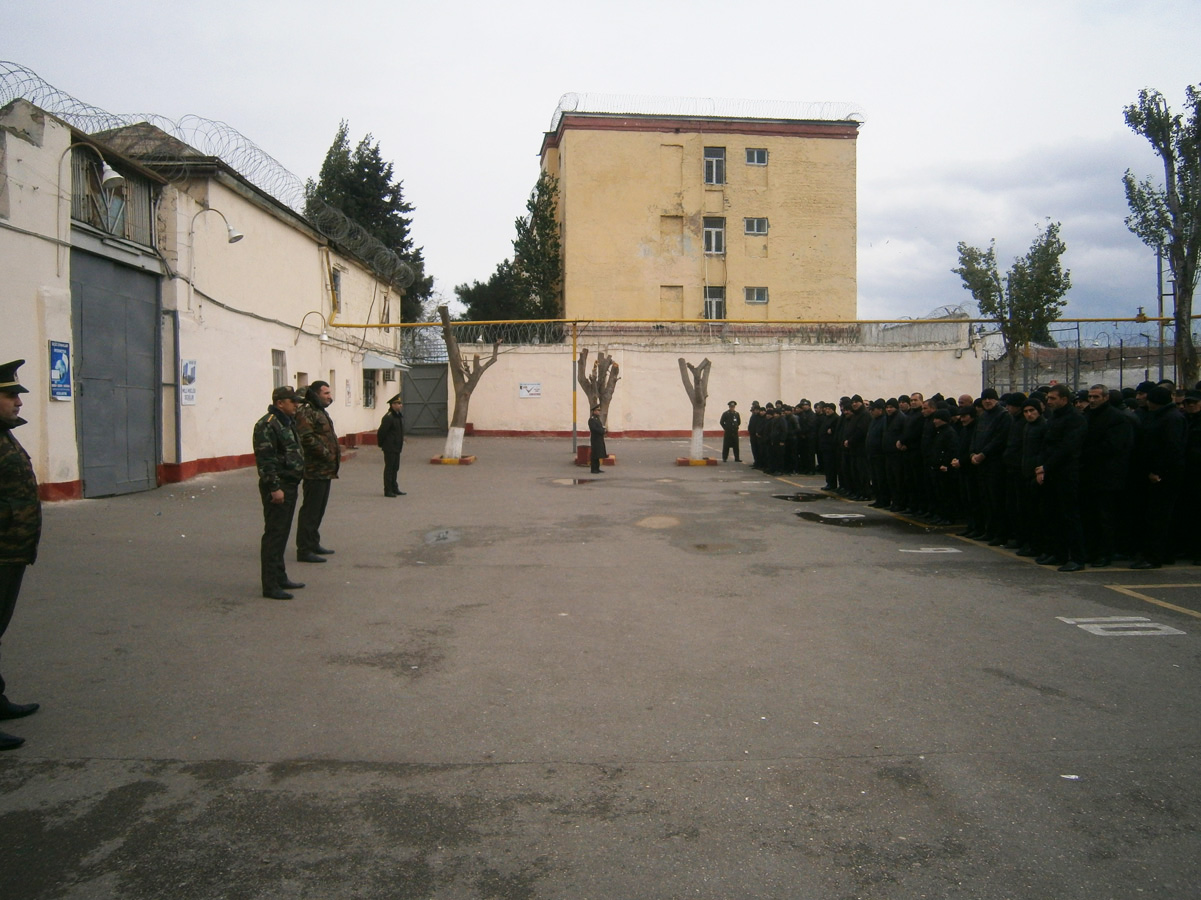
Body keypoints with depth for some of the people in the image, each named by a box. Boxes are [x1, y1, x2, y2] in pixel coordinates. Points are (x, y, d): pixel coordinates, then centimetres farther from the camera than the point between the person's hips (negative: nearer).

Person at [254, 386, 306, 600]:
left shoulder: (286, 423, 17)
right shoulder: (267, 425, -15)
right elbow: (265, 459, -21)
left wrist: (297, 479, 22)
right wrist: (274, 487, -24)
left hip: (290, 486, 10)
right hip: (278, 488, -10)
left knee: (282, 534, 17)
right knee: (274, 534, -7)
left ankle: (280, 577, 27)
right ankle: (270, 586, -3)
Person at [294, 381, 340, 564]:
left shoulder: (320, 412, 20)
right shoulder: (306, 412, -13)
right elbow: (307, 439, -24)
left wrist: (336, 454, 13)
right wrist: (327, 454, -18)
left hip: (325, 471, 10)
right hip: (315, 471, -10)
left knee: (319, 509, 17)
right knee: (310, 510, -7)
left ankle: (313, 543, 27)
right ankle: (304, 550, -3)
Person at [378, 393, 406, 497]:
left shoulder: (399, 415, 10)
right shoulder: (388, 417, -18)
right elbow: (381, 432, -17)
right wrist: (381, 444, -8)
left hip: (397, 447, 9)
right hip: (389, 448, -9)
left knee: (395, 468, 15)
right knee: (389, 468, -2)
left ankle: (394, 489, 25)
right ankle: (388, 491, 3)